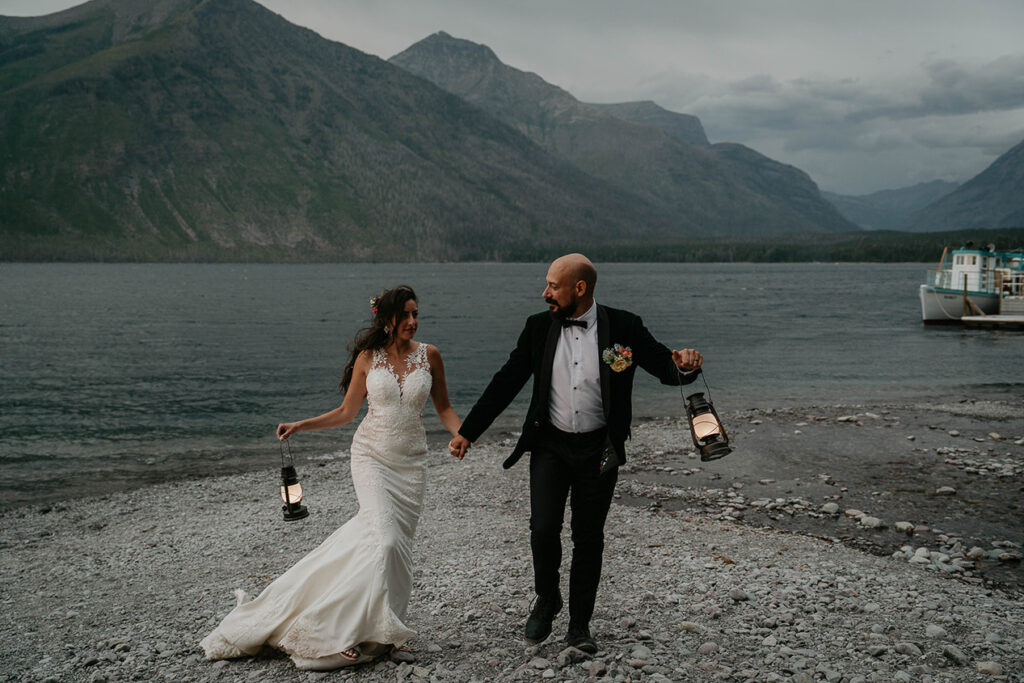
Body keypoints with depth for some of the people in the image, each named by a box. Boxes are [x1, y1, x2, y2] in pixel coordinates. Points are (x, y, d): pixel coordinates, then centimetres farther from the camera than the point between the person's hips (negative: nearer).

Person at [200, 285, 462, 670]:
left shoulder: (428, 355, 2)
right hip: (371, 454, -2)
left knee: (396, 543, 0)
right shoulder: (368, 358, 0)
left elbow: (443, 408, 8)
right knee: (385, 539, -17)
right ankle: (375, 629, -4)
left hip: (409, 461, 2)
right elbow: (346, 412, 7)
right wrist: (300, 425, -3)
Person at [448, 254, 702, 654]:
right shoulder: (539, 327, -2)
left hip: (599, 450, -1)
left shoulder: (624, 327, -7)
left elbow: (665, 368, -2)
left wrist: (685, 367, -27)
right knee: (543, 530, -10)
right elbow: (506, 382, 2)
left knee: (589, 539, 7)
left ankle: (580, 625, 23)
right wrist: (467, 433, 1)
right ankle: (546, 600, 20)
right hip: (550, 445, 1)